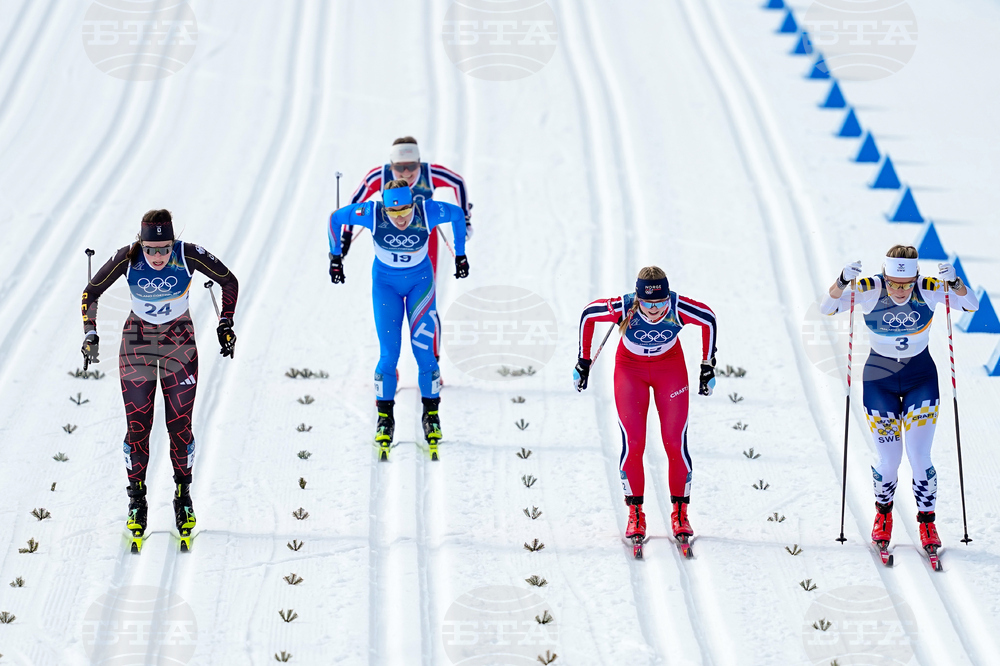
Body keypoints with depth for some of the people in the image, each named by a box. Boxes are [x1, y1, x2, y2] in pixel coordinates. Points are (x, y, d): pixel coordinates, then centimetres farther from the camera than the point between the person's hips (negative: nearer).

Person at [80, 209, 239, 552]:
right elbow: (91, 292, -4)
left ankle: (183, 497, 15)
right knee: (137, 426, -5)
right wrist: (90, 333, -12)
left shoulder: (189, 255, -22)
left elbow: (229, 281, -5)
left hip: (179, 343, 0)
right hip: (136, 343, 0)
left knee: (179, 426, -4)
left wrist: (226, 324, -7)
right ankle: (136, 501, 10)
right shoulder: (127, 259, -21)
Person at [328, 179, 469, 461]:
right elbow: (335, 219, -9)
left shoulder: (428, 213, -26)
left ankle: (431, 416, 7)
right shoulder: (373, 214, -27)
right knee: (389, 354, -9)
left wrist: (460, 255, 4)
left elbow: (458, 214, -4)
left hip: (420, 281, 0)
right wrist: (336, 257, -2)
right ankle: (384, 418, 6)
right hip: (385, 284, 0)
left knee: (424, 351, -9)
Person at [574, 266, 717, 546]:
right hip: (630, 369, 0)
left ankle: (680, 512, 8)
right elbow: (588, 314, -11)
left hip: (670, 368, 0)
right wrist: (583, 361, -2)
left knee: (675, 443, -7)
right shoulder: (624, 308, -31)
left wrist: (708, 366, -1)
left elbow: (709, 319, -8)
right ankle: (635, 514, 3)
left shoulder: (679, 308, -30)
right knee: (632, 443, -12)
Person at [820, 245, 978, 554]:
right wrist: (842, 281, -40)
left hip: (921, 377, 0)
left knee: (919, 457, -7)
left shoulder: (928, 289, -17)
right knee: (888, 461, -1)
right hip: (879, 378, 0)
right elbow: (827, 308, -21)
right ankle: (883, 514, 28)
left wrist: (954, 283, -36)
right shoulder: (870, 291, -19)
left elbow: (972, 305, -16)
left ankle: (927, 522, 13)